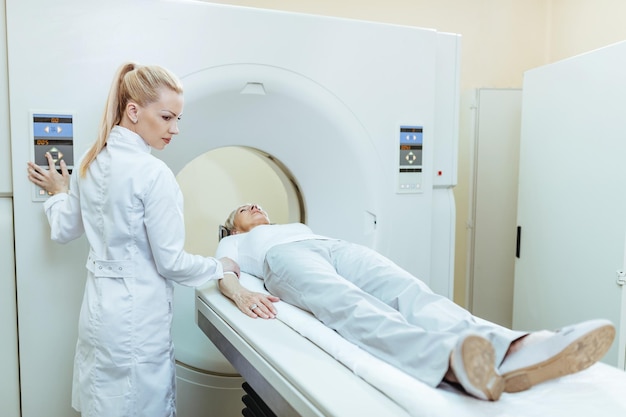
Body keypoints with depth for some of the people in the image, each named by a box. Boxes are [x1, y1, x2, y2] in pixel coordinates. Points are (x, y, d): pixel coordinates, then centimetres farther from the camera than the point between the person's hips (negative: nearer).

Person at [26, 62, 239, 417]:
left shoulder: (91, 163, 2)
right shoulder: (153, 173, -22)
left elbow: (64, 231, 11)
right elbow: (170, 262, -18)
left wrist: (59, 194, 29)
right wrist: (221, 267, -2)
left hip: (99, 309, 8)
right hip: (136, 318, -8)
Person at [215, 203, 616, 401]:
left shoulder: (298, 224, 45)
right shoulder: (234, 243, 32)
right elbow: (223, 275, 10)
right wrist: (241, 293, -16)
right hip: (284, 258, -4)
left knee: (410, 291, -28)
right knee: (350, 306, -38)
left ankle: (514, 351, -55)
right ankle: (450, 360, -68)